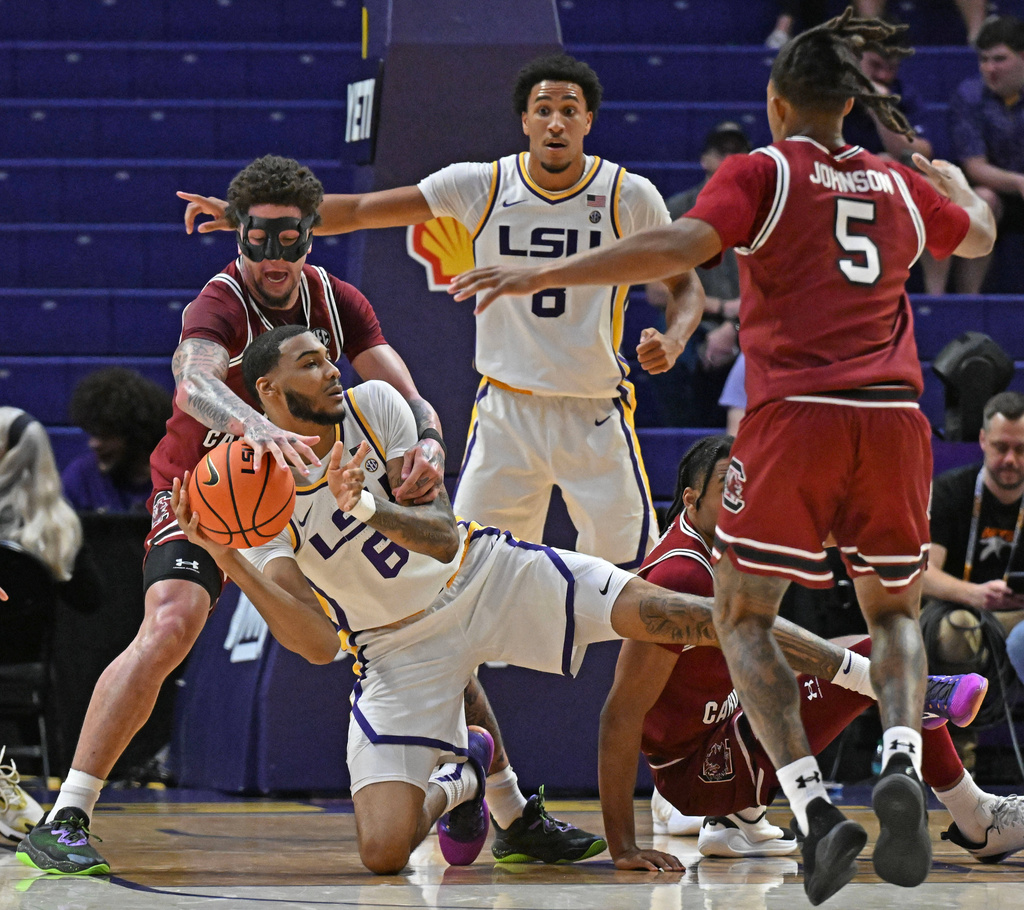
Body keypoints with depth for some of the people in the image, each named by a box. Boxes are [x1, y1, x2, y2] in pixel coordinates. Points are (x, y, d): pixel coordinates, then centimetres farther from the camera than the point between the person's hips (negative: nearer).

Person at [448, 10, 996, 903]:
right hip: (893, 414, 4)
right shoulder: (902, 186, 17)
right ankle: (903, 766, -9)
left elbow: (682, 245, -14)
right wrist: (956, 180, 59)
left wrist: (541, 274, -13)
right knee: (893, 611, 21)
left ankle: (816, 809, -9)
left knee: (744, 616, 10)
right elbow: (979, 236, 38)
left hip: (795, 410, -4)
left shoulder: (763, 171, 3)